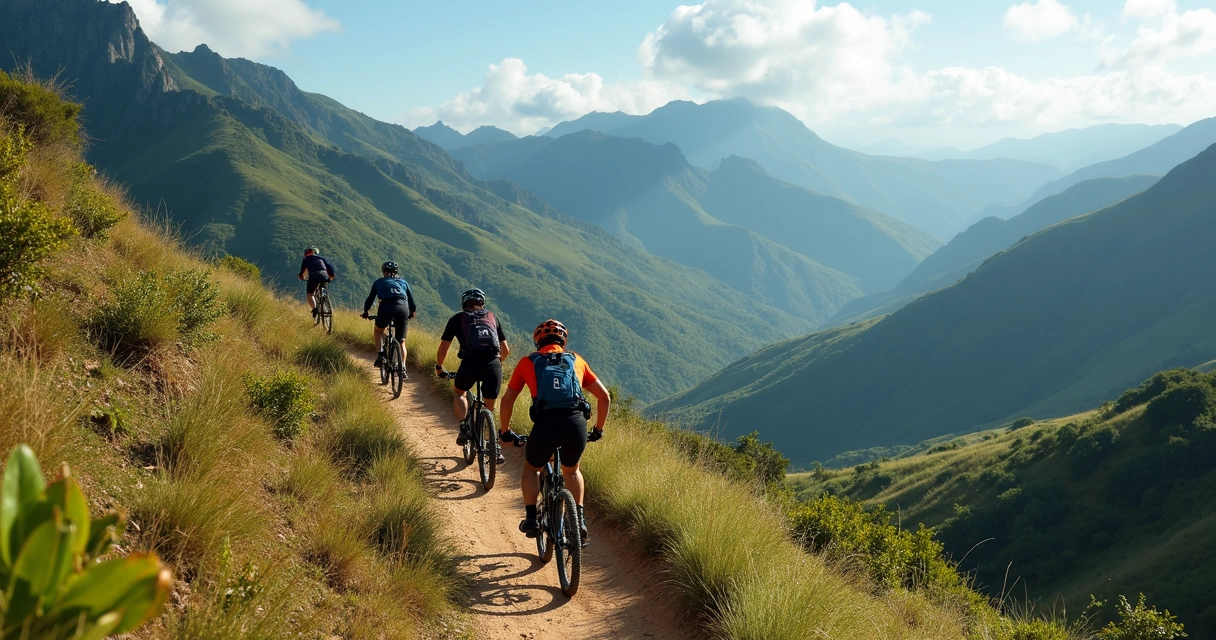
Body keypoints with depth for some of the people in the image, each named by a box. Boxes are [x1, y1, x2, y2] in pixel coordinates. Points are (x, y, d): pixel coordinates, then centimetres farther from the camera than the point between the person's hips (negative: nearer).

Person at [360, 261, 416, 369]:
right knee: (401, 342, 15)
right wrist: (412, 312, 46)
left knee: (379, 331, 29)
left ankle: (380, 355, 9)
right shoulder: (403, 282, 29)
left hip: (386, 307, -1)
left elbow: (370, 298, 26)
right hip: (403, 309, 1)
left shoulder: (379, 282, 25)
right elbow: (411, 299, 30)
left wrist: (365, 311, 42)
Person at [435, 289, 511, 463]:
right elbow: (506, 350, 27)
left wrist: (439, 367, 37)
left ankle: (464, 429, 11)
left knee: (459, 393, 29)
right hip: (493, 365, 2)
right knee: (489, 410, 18)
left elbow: (443, 349, 19)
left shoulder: (457, 319, 18)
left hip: (470, 363, -2)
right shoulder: (492, 318, 24)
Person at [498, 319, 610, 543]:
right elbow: (604, 396, 23)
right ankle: (579, 519, 18)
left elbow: (508, 400, 20)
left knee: (531, 469, 28)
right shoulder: (576, 361, 23)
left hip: (546, 423, -2)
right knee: (571, 471, 31)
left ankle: (531, 517, 15)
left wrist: (504, 431, 33)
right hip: (577, 424, 2)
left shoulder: (528, 362, 20)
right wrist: (598, 430, 34)